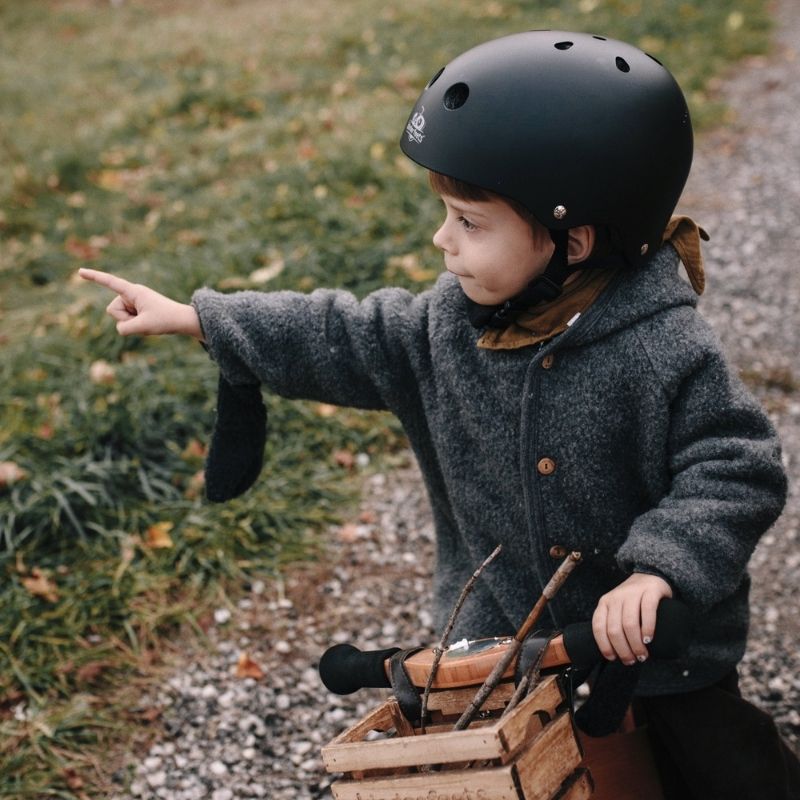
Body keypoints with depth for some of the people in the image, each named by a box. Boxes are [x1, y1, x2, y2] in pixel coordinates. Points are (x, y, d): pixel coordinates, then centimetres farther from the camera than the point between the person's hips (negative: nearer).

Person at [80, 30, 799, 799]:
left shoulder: (663, 354, -26)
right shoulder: (454, 320, -6)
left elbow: (737, 473, -23)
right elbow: (346, 339, 4)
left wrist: (659, 569, -37)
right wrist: (193, 318, 6)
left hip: (656, 654, -5)